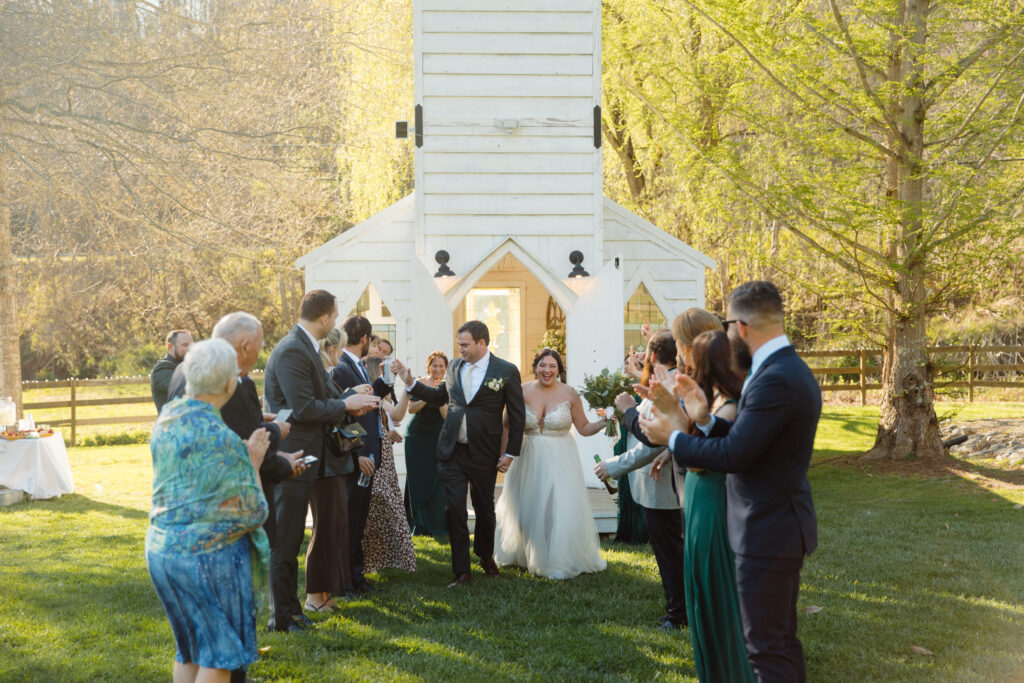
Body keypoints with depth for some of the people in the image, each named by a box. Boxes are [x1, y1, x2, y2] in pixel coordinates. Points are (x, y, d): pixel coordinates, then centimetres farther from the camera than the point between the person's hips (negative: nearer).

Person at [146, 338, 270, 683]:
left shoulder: (167, 416, 3)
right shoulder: (222, 439, -21)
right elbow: (253, 512, -11)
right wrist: (253, 462, 0)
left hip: (161, 548, 8)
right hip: (208, 554, -8)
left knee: (189, 649, 19)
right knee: (218, 654, 5)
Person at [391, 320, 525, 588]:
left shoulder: (506, 371, -7)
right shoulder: (454, 367, 5)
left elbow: (517, 415, -3)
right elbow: (440, 396, 19)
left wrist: (510, 453, -5)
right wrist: (410, 381, 8)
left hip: (484, 455, -3)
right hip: (452, 451, 3)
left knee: (484, 509, 12)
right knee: (454, 510, -3)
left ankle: (486, 556, 38)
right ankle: (462, 571, 5)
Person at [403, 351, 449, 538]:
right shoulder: (419, 383, 0)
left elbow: (446, 416, -7)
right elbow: (411, 408, -7)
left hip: (438, 438, 0)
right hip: (417, 437, 0)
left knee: (436, 480, -4)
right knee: (417, 478, 1)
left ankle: (435, 526, 4)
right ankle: (417, 524, 9)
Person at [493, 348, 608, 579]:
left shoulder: (569, 393, -4)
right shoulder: (523, 391, -2)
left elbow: (584, 428, 1)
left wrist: (604, 422, -15)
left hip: (560, 460, -2)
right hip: (529, 458, 2)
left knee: (560, 510, -7)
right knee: (527, 508, 10)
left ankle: (558, 562, 8)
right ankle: (525, 555, 31)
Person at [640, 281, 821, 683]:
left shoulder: (776, 379, -23)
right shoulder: (788, 368, 9)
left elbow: (732, 455, -23)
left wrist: (673, 437, -10)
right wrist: (704, 419, 0)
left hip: (768, 533, -10)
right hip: (781, 527, 10)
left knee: (767, 649, -1)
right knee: (782, 639, 20)